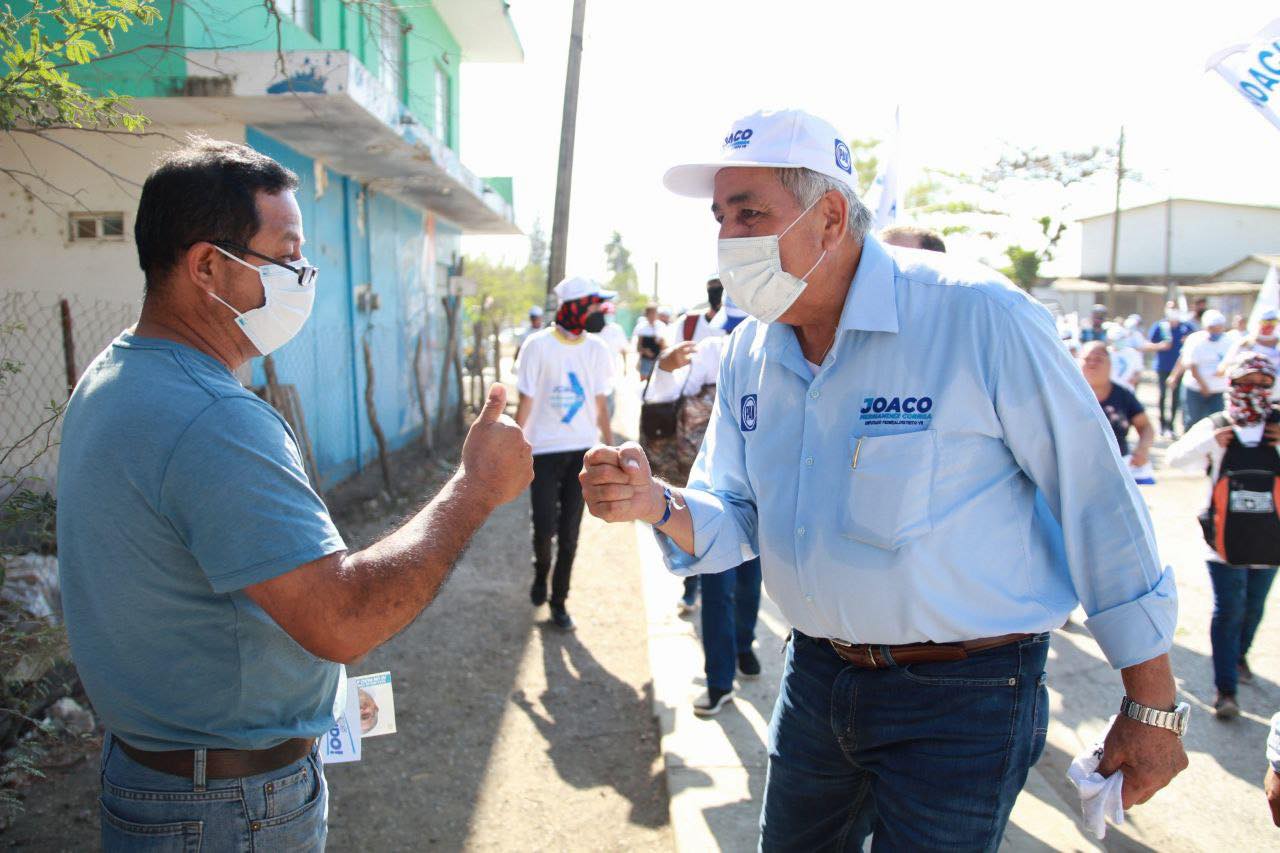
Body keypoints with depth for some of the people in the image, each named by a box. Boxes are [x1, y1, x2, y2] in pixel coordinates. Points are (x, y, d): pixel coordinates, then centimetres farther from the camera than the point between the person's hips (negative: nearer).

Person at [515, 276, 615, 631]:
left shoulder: (595, 348, 2)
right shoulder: (538, 345, -9)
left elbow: (600, 405, 8)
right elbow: (526, 403, -6)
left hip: (583, 451, 3)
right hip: (544, 451, -3)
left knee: (569, 532, 7)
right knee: (544, 528, -2)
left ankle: (558, 601, 21)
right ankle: (541, 572, 31)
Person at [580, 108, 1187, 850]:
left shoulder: (979, 317, -20)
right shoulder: (750, 353, 0)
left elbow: (1101, 508, -14)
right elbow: (735, 519, 4)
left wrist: (1153, 708, -8)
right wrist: (658, 505, -20)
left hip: (962, 700, -6)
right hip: (816, 673, 6)